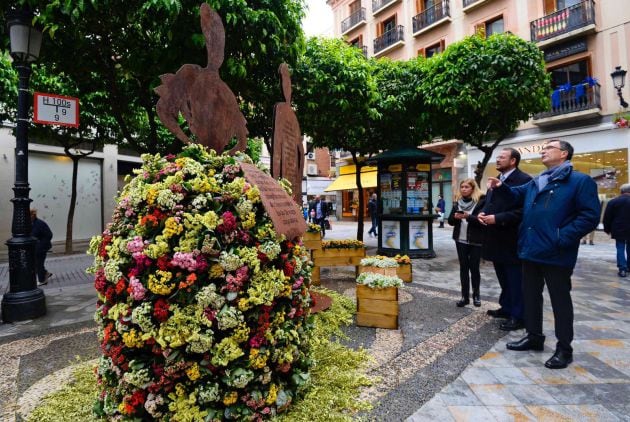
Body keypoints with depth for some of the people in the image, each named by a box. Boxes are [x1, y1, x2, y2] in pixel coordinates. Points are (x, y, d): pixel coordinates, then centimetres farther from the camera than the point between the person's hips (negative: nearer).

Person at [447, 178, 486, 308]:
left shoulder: (480, 201, -6)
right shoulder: (457, 202, 7)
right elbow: (450, 221, 8)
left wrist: (468, 216, -28)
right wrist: (455, 217, -13)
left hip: (475, 241, -4)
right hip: (460, 240, 4)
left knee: (474, 268, 5)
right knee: (463, 268, 7)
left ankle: (476, 295, 22)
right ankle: (465, 296, 14)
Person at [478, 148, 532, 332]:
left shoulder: (524, 180, -12)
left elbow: (523, 210, -21)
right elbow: (488, 203, 21)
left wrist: (497, 218, -23)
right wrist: (483, 213, 0)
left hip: (511, 240, -8)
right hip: (497, 238, 9)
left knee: (515, 279, 2)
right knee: (503, 277, 19)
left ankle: (518, 316, 13)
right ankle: (507, 307, 33)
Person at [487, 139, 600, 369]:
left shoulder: (581, 181, -8)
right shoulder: (535, 182, 16)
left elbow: (590, 216, -15)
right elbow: (517, 195, 27)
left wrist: (562, 238, -21)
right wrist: (501, 187, 6)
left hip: (556, 254, -7)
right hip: (532, 250, 8)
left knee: (560, 300, 5)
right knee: (530, 295, 15)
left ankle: (564, 349, 19)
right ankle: (534, 337, 31)